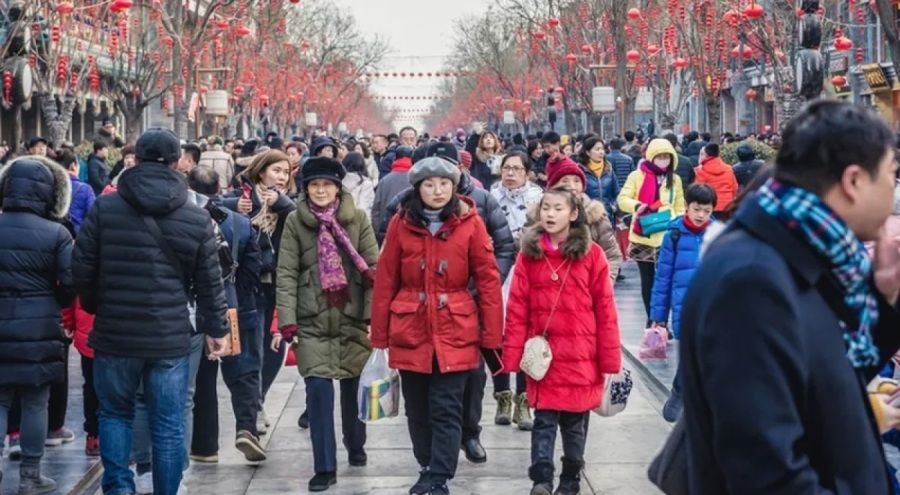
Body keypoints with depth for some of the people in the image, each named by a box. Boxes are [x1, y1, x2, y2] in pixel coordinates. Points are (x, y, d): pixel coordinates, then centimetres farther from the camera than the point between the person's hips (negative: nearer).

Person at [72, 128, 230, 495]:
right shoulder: (196, 218, -1)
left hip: (114, 333, 0)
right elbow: (209, 282, 2)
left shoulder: (104, 208, -4)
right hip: (171, 338, 0)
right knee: (168, 425, 8)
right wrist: (216, 328, 15)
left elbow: (82, 267, -3)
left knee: (115, 413, 17)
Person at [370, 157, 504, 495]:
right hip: (410, 332, 2)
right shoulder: (401, 224, -1)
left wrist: (492, 335, -6)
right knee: (418, 410, 12)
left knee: (446, 411, -3)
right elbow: (385, 282, 2)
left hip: (455, 332, -2)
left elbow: (488, 281, -3)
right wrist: (379, 336, 2)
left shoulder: (470, 224, -5)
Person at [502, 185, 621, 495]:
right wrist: (512, 357, -4)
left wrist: (609, 360, -4)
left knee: (575, 422, 10)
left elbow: (605, 310, -3)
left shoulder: (592, 254, -3)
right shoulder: (529, 253, 2)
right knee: (544, 419, -2)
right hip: (543, 356, 1)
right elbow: (516, 309, 1)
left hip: (580, 357, 0)